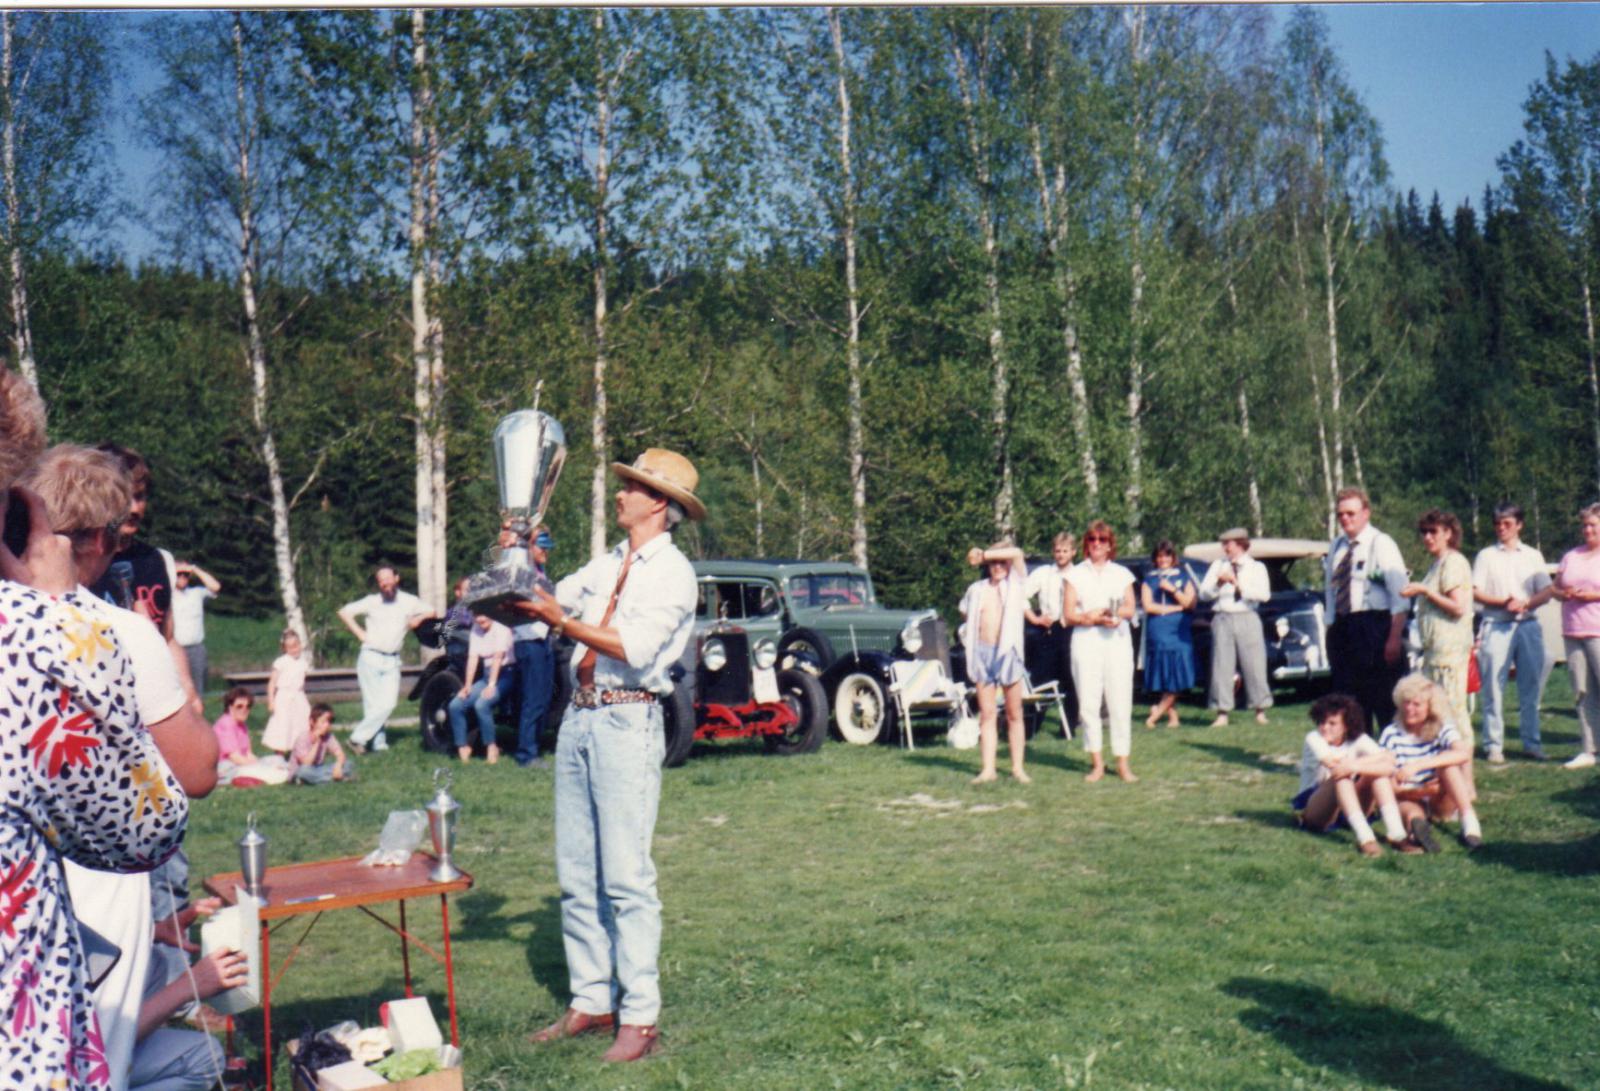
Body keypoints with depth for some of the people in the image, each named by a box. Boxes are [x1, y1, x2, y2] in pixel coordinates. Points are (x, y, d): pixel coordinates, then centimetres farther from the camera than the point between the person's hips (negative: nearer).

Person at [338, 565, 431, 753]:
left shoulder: (409, 601, 7)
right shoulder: (372, 602, 2)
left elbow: (430, 612, 20)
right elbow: (344, 612, 3)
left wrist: (419, 618, 0)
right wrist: (361, 634, -3)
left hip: (392, 661, 2)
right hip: (371, 658, -2)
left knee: (388, 703, -10)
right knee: (373, 704, -6)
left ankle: (360, 737, -2)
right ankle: (378, 742, 0)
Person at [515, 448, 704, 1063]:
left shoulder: (672, 572, -6)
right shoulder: (607, 564, 18)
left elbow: (636, 647, -17)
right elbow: (552, 601, 19)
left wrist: (562, 622, -16)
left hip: (627, 723, -8)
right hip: (579, 716, 8)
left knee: (626, 878, -6)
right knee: (576, 875, 9)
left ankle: (639, 1019, 1)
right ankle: (590, 1003, 18)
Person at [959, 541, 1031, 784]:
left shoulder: (1016, 584, 4)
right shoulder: (977, 589, 12)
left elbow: (1017, 553, -11)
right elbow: (966, 615, 25)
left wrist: (984, 554, -11)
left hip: (1008, 651, -2)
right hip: (983, 653, 2)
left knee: (1014, 714, 3)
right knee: (987, 714, 2)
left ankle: (1018, 767, 8)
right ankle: (988, 769, 2)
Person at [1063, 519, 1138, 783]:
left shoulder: (1122, 574, 16)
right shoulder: (1075, 574, 10)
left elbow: (1130, 610, 10)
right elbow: (1068, 615, 3)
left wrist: (1114, 614, -11)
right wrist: (1094, 618, -11)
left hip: (1118, 640, 1)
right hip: (1086, 642, -1)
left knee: (1120, 702, -4)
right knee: (1088, 703, -4)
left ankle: (1123, 762, 0)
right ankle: (1096, 762, 3)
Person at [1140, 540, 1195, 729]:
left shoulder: (1183, 577, 11)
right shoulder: (1149, 579, 12)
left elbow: (1190, 603, 0)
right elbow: (1148, 606, 0)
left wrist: (1173, 590, -12)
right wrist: (1175, 608, -4)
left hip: (1179, 633, -1)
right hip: (1157, 633, 1)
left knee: (1177, 678, -11)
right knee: (1163, 679, -3)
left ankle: (1156, 713, -5)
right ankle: (1173, 716, 2)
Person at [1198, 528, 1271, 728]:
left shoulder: (1256, 567, 8)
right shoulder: (1218, 565, 14)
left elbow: (1264, 594, -8)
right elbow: (1203, 593, 8)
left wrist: (1238, 583, -14)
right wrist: (1218, 584, -10)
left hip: (1247, 619, -1)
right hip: (1222, 619, 2)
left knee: (1254, 665, -2)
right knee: (1221, 666, -3)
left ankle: (1260, 712, 9)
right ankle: (1222, 714, 2)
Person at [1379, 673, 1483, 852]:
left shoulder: (1442, 730, -6)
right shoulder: (1391, 735, -8)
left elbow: (1464, 752, -31)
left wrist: (1418, 765, -40)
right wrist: (1419, 791, -30)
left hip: (1440, 804, 2)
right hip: (1407, 800, -2)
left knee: (1447, 763, -27)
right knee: (1411, 811, -38)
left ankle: (1469, 822, -36)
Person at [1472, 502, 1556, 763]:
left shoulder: (1533, 556, 14)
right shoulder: (1486, 556, 9)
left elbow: (1547, 592, 8)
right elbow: (1475, 592, 2)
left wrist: (1525, 604, -11)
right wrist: (1503, 602, -12)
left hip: (1528, 625, 2)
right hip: (1497, 627, -2)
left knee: (1531, 688, 3)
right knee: (1493, 689, -4)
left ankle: (1531, 742, 11)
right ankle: (1493, 746, -1)